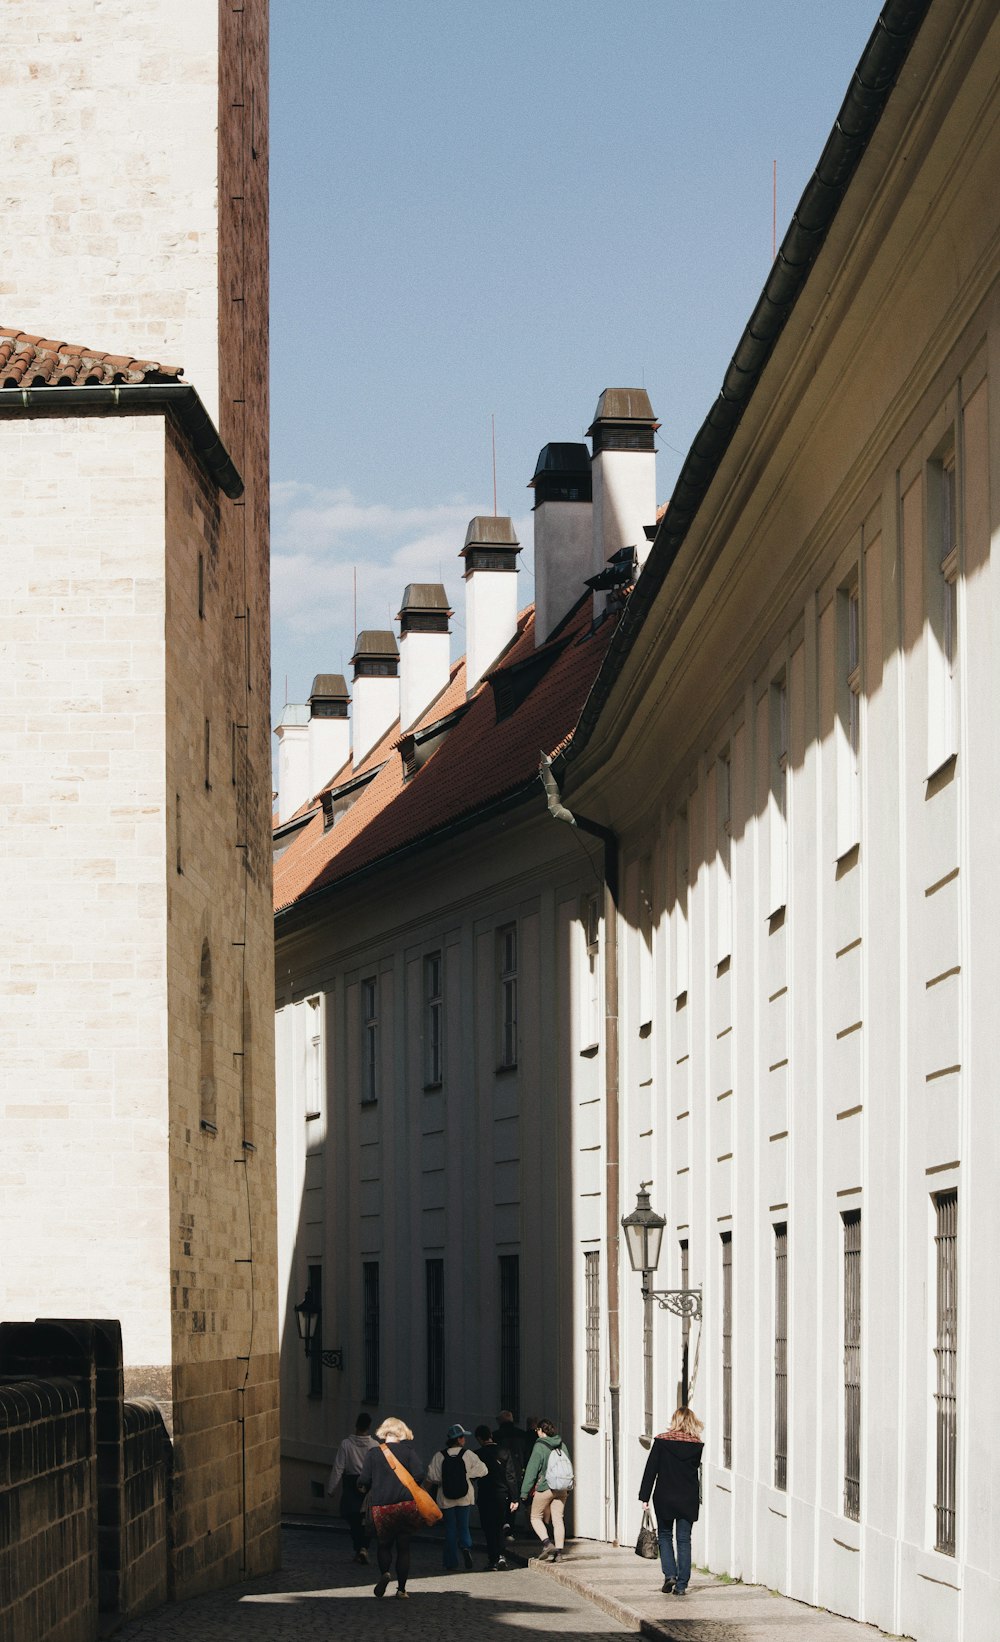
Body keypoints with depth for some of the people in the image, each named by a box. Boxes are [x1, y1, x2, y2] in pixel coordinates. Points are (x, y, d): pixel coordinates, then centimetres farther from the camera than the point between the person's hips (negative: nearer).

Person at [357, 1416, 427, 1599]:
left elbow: (364, 1480, -1)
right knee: (403, 1547, 9)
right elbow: (419, 1474, -7)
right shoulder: (408, 1450, 2)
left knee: (384, 1545, 14)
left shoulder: (373, 1452, 3)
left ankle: (384, 1573, -15)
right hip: (406, 1505, 0)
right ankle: (401, 1588, 7)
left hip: (381, 1507, 0)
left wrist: (364, 1489, 22)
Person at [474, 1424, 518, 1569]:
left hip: (486, 1496, -3)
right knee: (499, 1527, 17)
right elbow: (511, 1476, -2)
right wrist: (514, 1498, 1)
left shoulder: (478, 1454, -10)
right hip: (502, 1495, 3)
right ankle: (500, 1555, 5)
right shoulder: (505, 1452, -1)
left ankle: (493, 1560, 3)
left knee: (489, 1528, 5)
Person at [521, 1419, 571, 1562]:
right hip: (561, 1489, 5)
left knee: (536, 1517, 8)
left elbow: (532, 1470, -10)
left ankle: (547, 1543, -11)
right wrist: (568, 1488, 23)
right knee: (558, 1519, 7)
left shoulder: (540, 1447, -11)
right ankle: (558, 1551, 2)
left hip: (544, 1488, -5)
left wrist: (524, 1492, -6)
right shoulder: (562, 1445, 6)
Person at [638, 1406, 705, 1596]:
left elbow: (651, 1470, -5)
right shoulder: (697, 1445, -2)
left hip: (664, 1497, -1)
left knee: (665, 1536, 15)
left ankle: (669, 1574, -3)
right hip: (688, 1500, 1)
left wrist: (644, 1496, -2)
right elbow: (701, 1471, 3)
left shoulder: (661, 1441, -6)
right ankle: (681, 1584, 3)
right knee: (684, 1539, 6)